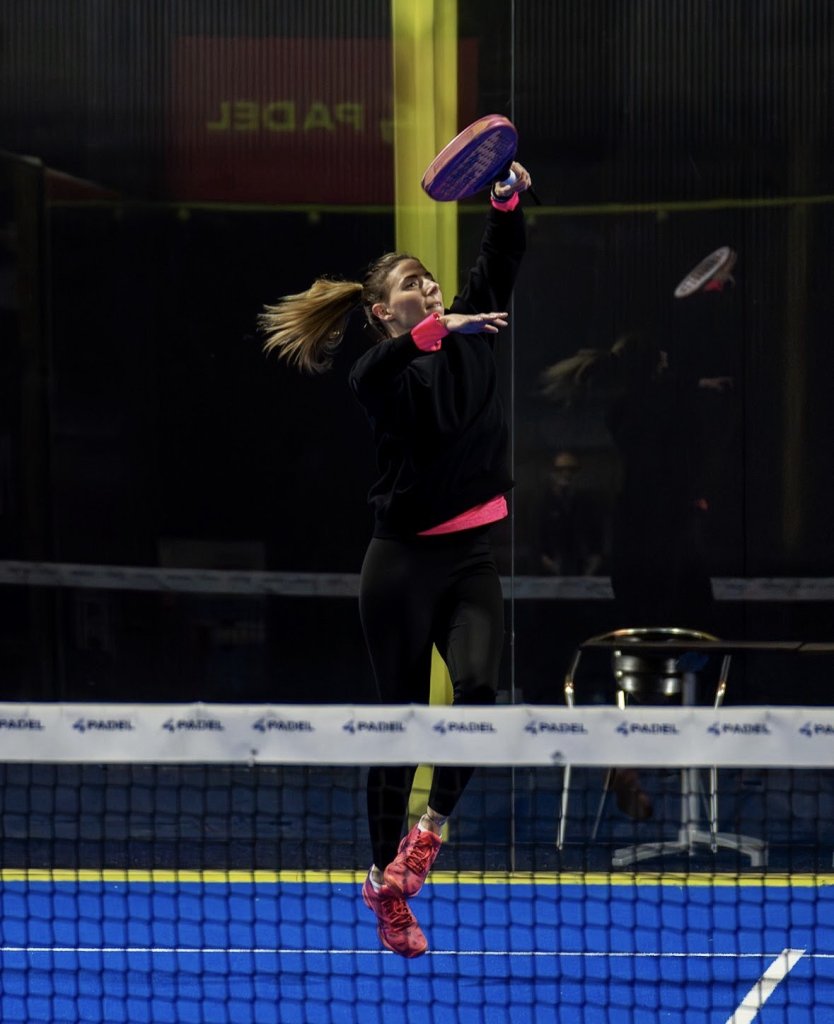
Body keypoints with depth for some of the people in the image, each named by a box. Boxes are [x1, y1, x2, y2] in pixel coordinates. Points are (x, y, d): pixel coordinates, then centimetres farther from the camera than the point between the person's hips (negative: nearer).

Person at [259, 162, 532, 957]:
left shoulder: (466, 339, 8)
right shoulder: (381, 372, -4)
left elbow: (499, 265, -1)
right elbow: (378, 370, -29)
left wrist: (508, 202, -20)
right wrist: (438, 329, -46)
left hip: (473, 558, 3)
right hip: (404, 561, -3)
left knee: (477, 685, -21)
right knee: (401, 718, 1)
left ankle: (431, 826, -2)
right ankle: (386, 881, 12)